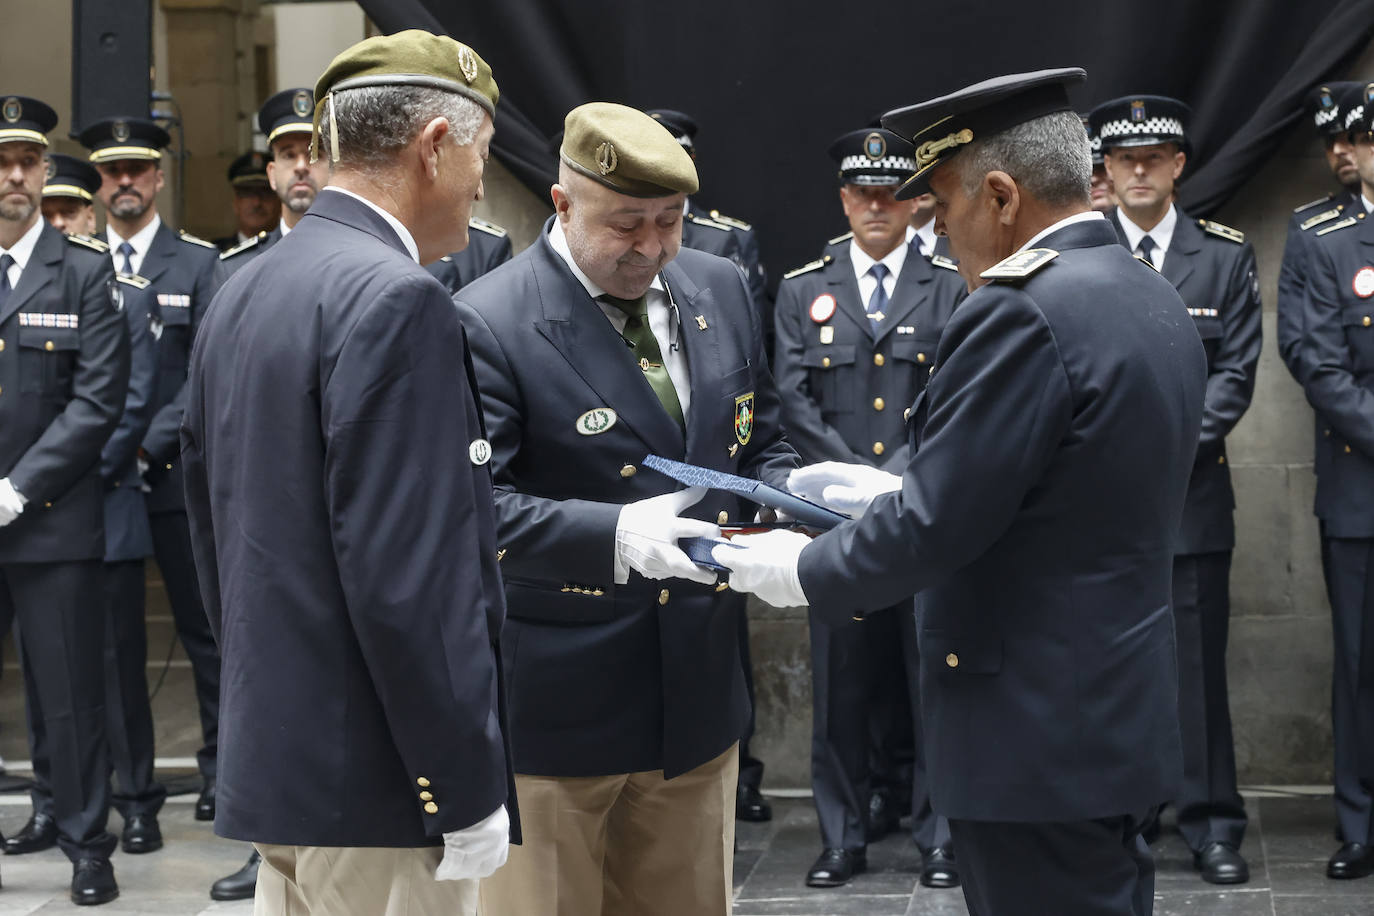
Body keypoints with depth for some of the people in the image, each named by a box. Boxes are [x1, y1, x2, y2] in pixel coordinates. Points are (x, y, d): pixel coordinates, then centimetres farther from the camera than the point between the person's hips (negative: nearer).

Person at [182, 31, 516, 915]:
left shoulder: (243, 294, 11)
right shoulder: (396, 300, -17)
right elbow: (408, 583, -22)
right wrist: (467, 794, -17)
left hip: (269, 762, 9)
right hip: (374, 783, -9)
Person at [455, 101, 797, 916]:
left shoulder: (719, 289, 7)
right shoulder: (490, 324, -14)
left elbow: (756, 444, 15)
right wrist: (615, 536, -33)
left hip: (698, 693, 6)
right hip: (555, 708, -6)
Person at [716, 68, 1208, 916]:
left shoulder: (1018, 313, -20)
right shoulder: (1158, 302, 9)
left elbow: (934, 530, -20)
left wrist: (801, 569, -4)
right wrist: (898, 491, 15)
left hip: (1038, 740, -9)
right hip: (1125, 713, 9)